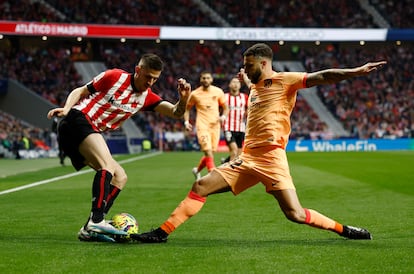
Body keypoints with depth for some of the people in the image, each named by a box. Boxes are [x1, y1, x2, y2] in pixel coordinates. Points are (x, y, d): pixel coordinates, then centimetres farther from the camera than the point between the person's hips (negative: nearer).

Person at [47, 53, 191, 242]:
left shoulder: (147, 97, 10)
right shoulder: (115, 77, -6)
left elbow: (176, 113, 2)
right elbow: (79, 91, -1)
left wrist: (183, 98, -19)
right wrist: (66, 108, -18)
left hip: (92, 134, 9)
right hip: (78, 119, -9)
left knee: (120, 177, 6)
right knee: (107, 164, -28)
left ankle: (89, 230, -1)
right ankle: (96, 221, -39)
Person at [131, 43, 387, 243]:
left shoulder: (284, 81, -3)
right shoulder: (254, 87, 20)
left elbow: (321, 77, -15)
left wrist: (356, 72, -26)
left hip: (270, 158, -7)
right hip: (247, 158, 8)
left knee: (296, 214, -15)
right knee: (200, 187, 1)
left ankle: (344, 230, 5)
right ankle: (162, 232, 4)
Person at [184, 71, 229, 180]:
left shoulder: (218, 92, 4)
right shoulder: (195, 94, 0)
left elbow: (225, 107, 12)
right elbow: (187, 108, 11)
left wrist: (223, 117, -9)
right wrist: (186, 122, -3)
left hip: (215, 125, 3)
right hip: (202, 126, -3)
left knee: (211, 153, 8)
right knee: (208, 152, -18)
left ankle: (197, 170, 34)